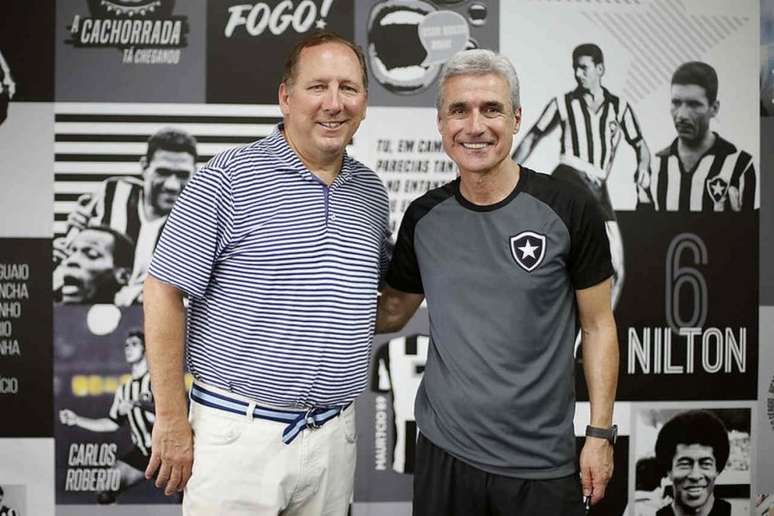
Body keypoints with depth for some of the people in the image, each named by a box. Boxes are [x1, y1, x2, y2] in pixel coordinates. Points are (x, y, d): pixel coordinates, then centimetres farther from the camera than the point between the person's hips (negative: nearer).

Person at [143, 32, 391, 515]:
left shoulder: (372, 191, 8)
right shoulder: (227, 179, -9)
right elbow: (164, 292, -10)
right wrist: (172, 422, -10)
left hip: (335, 434, 5)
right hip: (239, 432, -5)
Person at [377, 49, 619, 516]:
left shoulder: (570, 210, -9)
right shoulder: (425, 217, 1)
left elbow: (598, 325, -3)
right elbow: (393, 311, 12)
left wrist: (601, 433, -5)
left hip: (541, 464, -2)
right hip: (443, 452, 3)